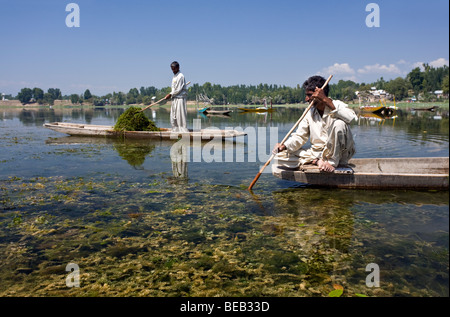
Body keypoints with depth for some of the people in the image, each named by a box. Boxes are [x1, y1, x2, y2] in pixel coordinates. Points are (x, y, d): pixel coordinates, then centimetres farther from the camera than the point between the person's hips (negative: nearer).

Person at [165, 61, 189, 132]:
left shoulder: (180, 76, -11)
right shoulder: (174, 76, 17)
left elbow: (178, 89, -14)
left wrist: (170, 94, -7)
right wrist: (170, 95, 4)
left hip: (180, 98, -9)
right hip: (174, 99, 9)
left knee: (180, 116, -8)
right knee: (173, 117, 10)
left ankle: (183, 130, -3)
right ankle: (175, 131, 16)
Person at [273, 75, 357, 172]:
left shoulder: (337, 105, -8)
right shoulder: (309, 113, 7)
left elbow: (351, 117, -31)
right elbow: (299, 136, 4)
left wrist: (326, 100, -32)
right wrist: (284, 146, -17)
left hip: (337, 153, -4)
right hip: (317, 153, 5)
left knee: (339, 124, -33)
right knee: (280, 155, -9)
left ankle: (333, 162, -18)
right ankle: (317, 161, -18)